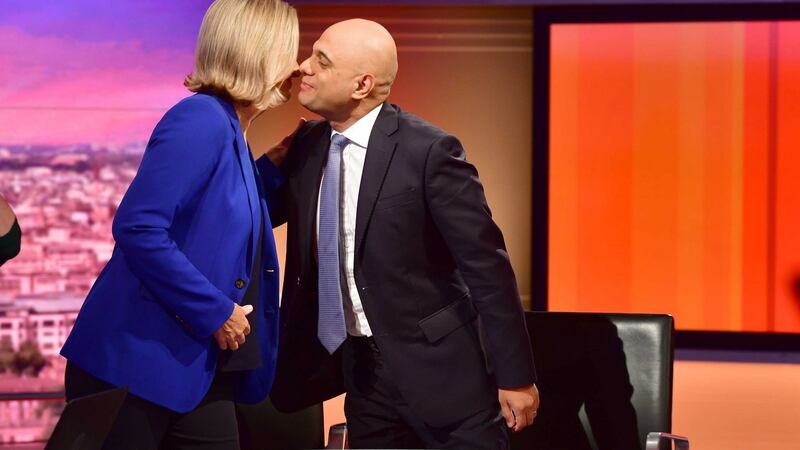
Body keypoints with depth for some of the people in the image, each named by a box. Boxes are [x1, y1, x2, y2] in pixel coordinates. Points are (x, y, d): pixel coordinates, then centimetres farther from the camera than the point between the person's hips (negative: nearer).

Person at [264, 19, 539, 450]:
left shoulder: (428, 151, -16)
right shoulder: (307, 145, 3)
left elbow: (486, 264, -14)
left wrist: (515, 375, -13)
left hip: (438, 369, -6)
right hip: (362, 372, 6)